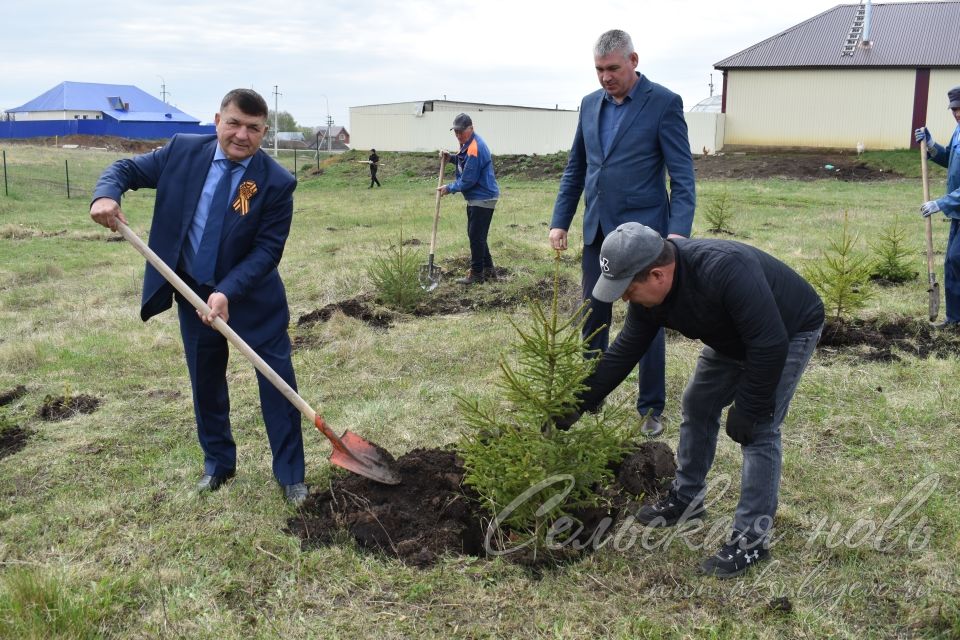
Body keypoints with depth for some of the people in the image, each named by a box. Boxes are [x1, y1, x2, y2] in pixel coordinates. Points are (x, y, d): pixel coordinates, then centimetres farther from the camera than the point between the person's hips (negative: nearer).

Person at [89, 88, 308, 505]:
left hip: (254, 298, -3)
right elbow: (127, 169, 2)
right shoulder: (183, 151, -8)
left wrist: (227, 292, -29)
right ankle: (218, 463, 35)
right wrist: (106, 195, -21)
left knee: (278, 381, 1)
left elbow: (267, 250, -18)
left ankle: (290, 474, 17)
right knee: (205, 384, 15)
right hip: (193, 293, 3)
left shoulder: (276, 183, -17)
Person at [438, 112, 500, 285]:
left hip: (483, 198, -11)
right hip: (476, 198, 11)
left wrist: (449, 188, -8)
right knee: (475, 235, 17)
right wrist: (452, 158, 7)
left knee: (476, 236, -4)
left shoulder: (474, 149, -24)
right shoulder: (469, 143, 8)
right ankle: (488, 270, 25)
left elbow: (467, 181, -22)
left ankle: (477, 274, 6)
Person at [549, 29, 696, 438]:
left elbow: (682, 175, -11)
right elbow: (575, 170, 15)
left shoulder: (664, 103, -7)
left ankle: (651, 408, 15)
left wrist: (678, 231, -21)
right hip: (598, 231, 5)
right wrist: (560, 221, 8)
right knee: (592, 317, 12)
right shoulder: (590, 104, 9)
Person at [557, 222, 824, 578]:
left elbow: (770, 345, -38)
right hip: (735, 336, 8)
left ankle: (752, 538, -4)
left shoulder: (725, 271, -42)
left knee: (759, 430, -14)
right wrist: (579, 404, -11)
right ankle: (687, 499, 27)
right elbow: (625, 351, -8)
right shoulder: (649, 292, -17)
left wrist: (748, 410, -29)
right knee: (697, 406, 10)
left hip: (789, 332, -8)